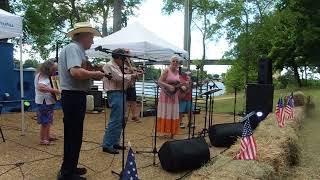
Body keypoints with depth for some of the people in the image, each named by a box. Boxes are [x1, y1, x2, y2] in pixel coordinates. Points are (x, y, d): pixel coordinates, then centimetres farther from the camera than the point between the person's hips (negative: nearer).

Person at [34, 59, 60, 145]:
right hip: (44, 102, -10)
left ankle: (47, 136, 33)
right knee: (45, 122, -2)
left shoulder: (45, 76, 11)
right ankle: (42, 139, 8)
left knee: (48, 121, 20)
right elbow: (40, 87, -37)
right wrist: (54, 90, -33)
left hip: (48, 102, 10)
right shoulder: (43, 77, -20)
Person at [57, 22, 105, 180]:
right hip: (74, 97, -11)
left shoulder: (75, 48, 17)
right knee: (73, 136, -1)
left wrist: (91, 75, 11)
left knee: (73, 135, 19)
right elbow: (75, 72, -28)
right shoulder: (73, 48, -13)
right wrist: (95, 74, -15)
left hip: (74, 96, 11)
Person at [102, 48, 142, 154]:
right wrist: (132, 76, -5)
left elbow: (123, 80, 20)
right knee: (115, 120, -10)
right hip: (115, 94, -10)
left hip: (121, 93, 10)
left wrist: (133, 76, 6)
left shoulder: (117, 67, 20)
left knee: (120, 120, 13)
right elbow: (120, 78, -19)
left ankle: (115, 143, 22)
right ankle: (107, 145, -3)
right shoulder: (109, 65, -8)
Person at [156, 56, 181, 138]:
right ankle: (165, 131, 10)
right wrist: (169, 86, -26)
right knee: (165, 114, 1)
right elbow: (159, 82, -16)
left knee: (173, 115, 8)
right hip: (166, 95, -6)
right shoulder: (167, 70, -10)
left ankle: (172, 132, 18)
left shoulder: (177, 72, 9)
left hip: (174, 96, 6)